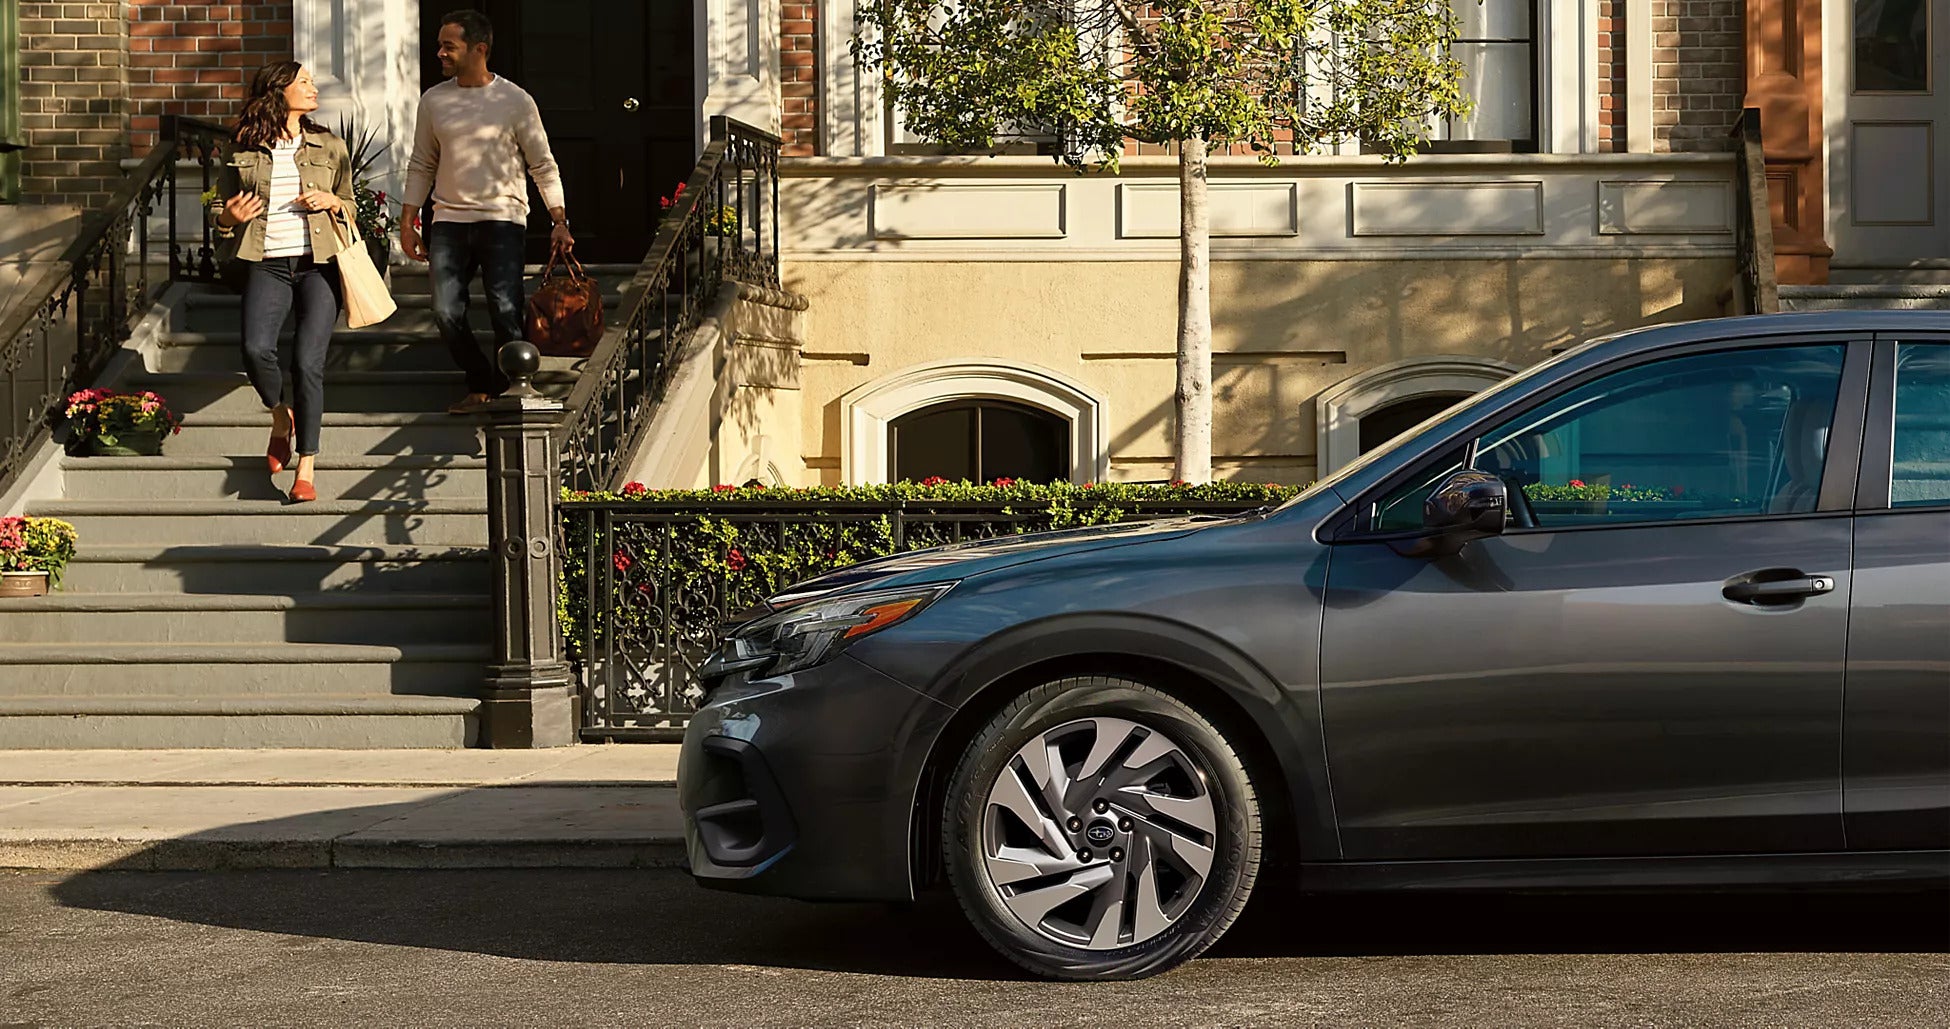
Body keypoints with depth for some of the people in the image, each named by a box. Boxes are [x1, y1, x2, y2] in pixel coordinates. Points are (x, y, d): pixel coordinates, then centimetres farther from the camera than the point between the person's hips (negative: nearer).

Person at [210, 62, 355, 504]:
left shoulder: (330, 147, 13)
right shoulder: (244, 151, 9)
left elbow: (350, 206, 21)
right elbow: (218, 207, 18)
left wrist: (331, 201, -1)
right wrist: (228, 216, -5)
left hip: (318, 264, 0)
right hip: (267, 264, 0)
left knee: (308, 361, -12)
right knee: (256, 349, -22)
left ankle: (306, 470, -7)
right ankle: (280, 417, 11)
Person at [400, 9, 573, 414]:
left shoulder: (515, 101, -2)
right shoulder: (433, 101, 7)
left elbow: (544, 166, 2)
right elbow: (421, 165, 15)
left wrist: (560, 222, -5)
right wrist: (408, 222, 11)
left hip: (502, 218, -3)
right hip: (449, 220, 3)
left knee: (506, 313, -12)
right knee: (446, 312, -5)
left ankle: (507, 391, 7)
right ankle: (479, 385, 16)